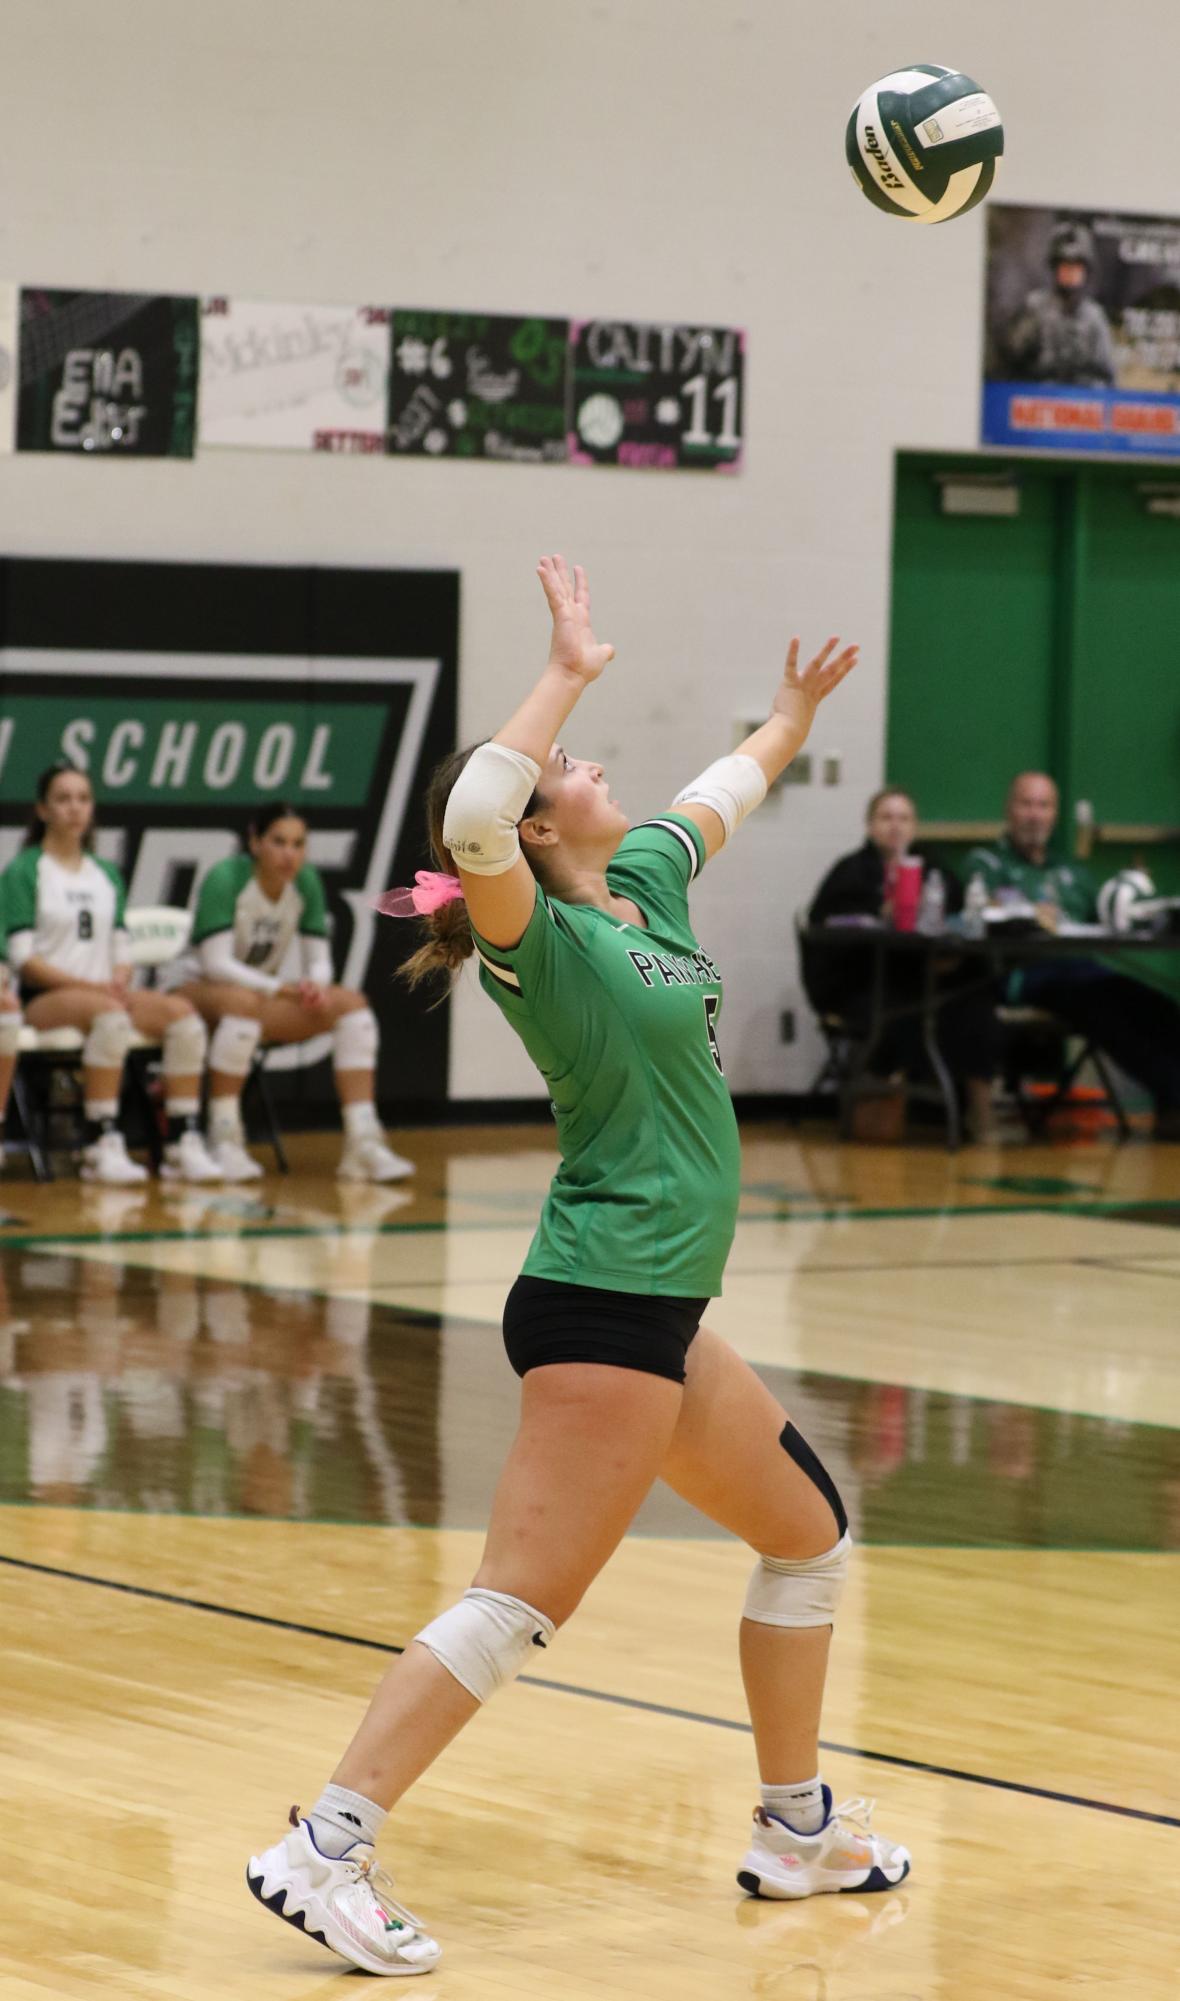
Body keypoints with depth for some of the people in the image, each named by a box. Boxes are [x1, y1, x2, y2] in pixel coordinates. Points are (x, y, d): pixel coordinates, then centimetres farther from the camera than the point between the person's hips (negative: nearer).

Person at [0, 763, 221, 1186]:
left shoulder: (107, 875, 20)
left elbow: (121, 948, 16)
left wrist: (119, 981, -8)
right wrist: (90, 986, -16)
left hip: (105, 991, 5)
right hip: (45, 998, -5)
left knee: (182, 1014, -24)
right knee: (110, 1016, -39)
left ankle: (184, 1144, -29)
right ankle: (101, 1147, -38)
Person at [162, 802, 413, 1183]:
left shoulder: (305, 882, -4)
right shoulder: (225, 879, -21)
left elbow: (319, 961, -2)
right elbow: (216, 964, -26)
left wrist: (315, 987, -26)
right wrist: (280, 988, -36)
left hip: (261, 991, 6)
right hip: (195, 989, -6)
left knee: (351, 1003, -14)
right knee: (243, 1002, -40)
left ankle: (363, 1142, -21)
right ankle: (224, 1141, -35)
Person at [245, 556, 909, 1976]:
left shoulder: (647, 879, 10)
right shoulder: (542, 938, -14)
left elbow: (722, 795, 33)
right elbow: (468, 821, -36)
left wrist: (793, 715, 46)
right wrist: (570, 676, -29)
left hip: (656, 1311, 10)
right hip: (602, 1305, -10)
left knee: (809, 1533, 19)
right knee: (520, 1603, -12)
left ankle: (795, 1834, 31)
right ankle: (325, 1851, -11)